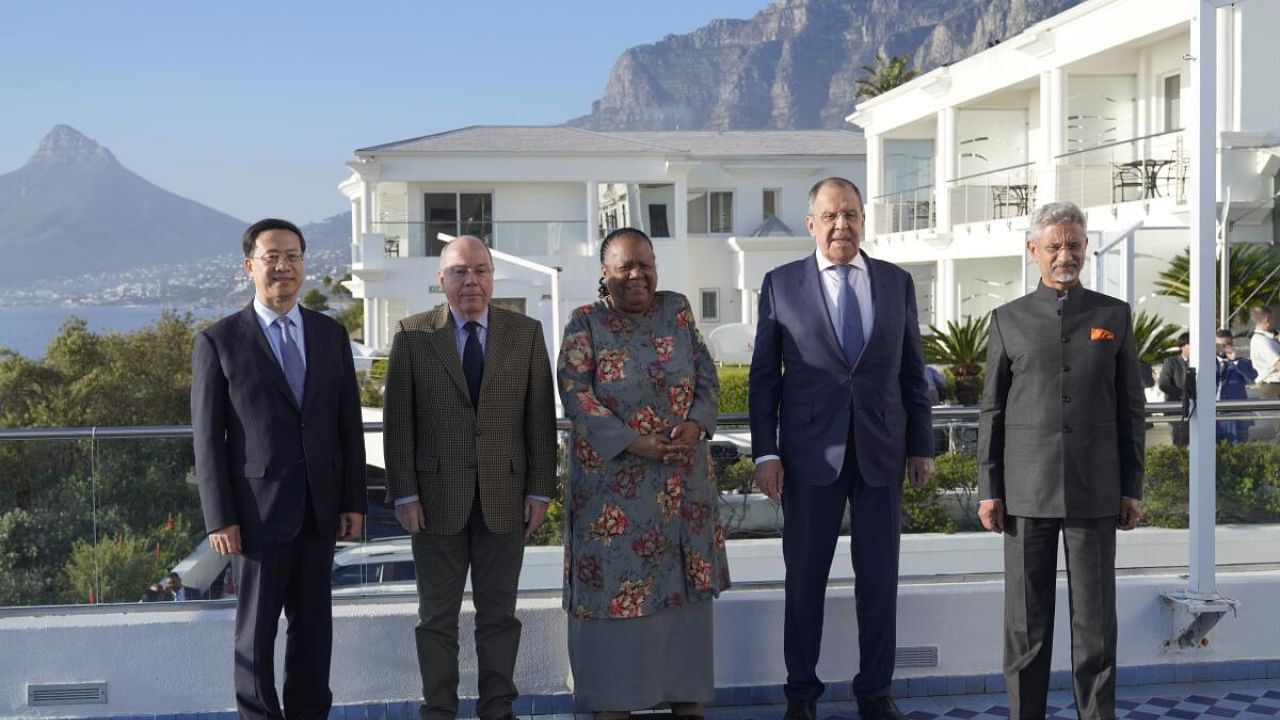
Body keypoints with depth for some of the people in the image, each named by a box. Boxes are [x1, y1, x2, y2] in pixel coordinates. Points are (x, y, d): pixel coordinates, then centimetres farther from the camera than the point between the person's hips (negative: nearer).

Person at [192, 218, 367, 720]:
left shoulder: (331, 334, 7)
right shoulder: (219, 341, -4)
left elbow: (349, 424, 9)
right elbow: (207, 438, -5)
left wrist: (354, 502, 4)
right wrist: (220, 519, -10)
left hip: (319, 509, 4)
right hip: (258, 510, -3)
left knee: (314, 623, 11)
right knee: (257, 627, 6)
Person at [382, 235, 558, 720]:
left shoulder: (526, 333, 4)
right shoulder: (412, 335, 0)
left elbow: (540, 416, 3)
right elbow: (398, 420, -1)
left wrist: (540, 490, -1)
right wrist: (404, 494, -7)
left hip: (505, 495, 1)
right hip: (437, 495, -1)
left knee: (499, 612, 9)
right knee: (437, 615, 7)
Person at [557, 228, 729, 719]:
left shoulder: (677, 310, 5)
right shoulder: (585, 323, -4)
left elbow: (706, 376, 4)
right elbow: (576, 397, -11)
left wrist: (695, 425, -15)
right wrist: (634, 443, -19)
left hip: (682, 476, 3)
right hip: (613, 480, -3)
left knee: (682, 580, 8)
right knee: (614, 581, 1)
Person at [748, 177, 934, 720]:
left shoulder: (897, 282, 7)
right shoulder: (781, 284, 1)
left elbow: (912, 371, 10)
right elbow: (763, 376, 2)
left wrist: (922, 446, 7)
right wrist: (764, 452, -4)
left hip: (882, 452, 2)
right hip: (810, 453, -2)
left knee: (879, 578, 7)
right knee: (805, 577, 6)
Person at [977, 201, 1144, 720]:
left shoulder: (1115, 316, 7)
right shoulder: (1009, 320, 6)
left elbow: (1130, 408, 8)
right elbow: (992, 411, 5)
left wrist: (1132, 488, 4)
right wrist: (989, 491, 0)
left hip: (1095, 491, 0)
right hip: (1027, 490, 0)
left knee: (1095, 617, 3)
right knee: (1026, 618, 4)